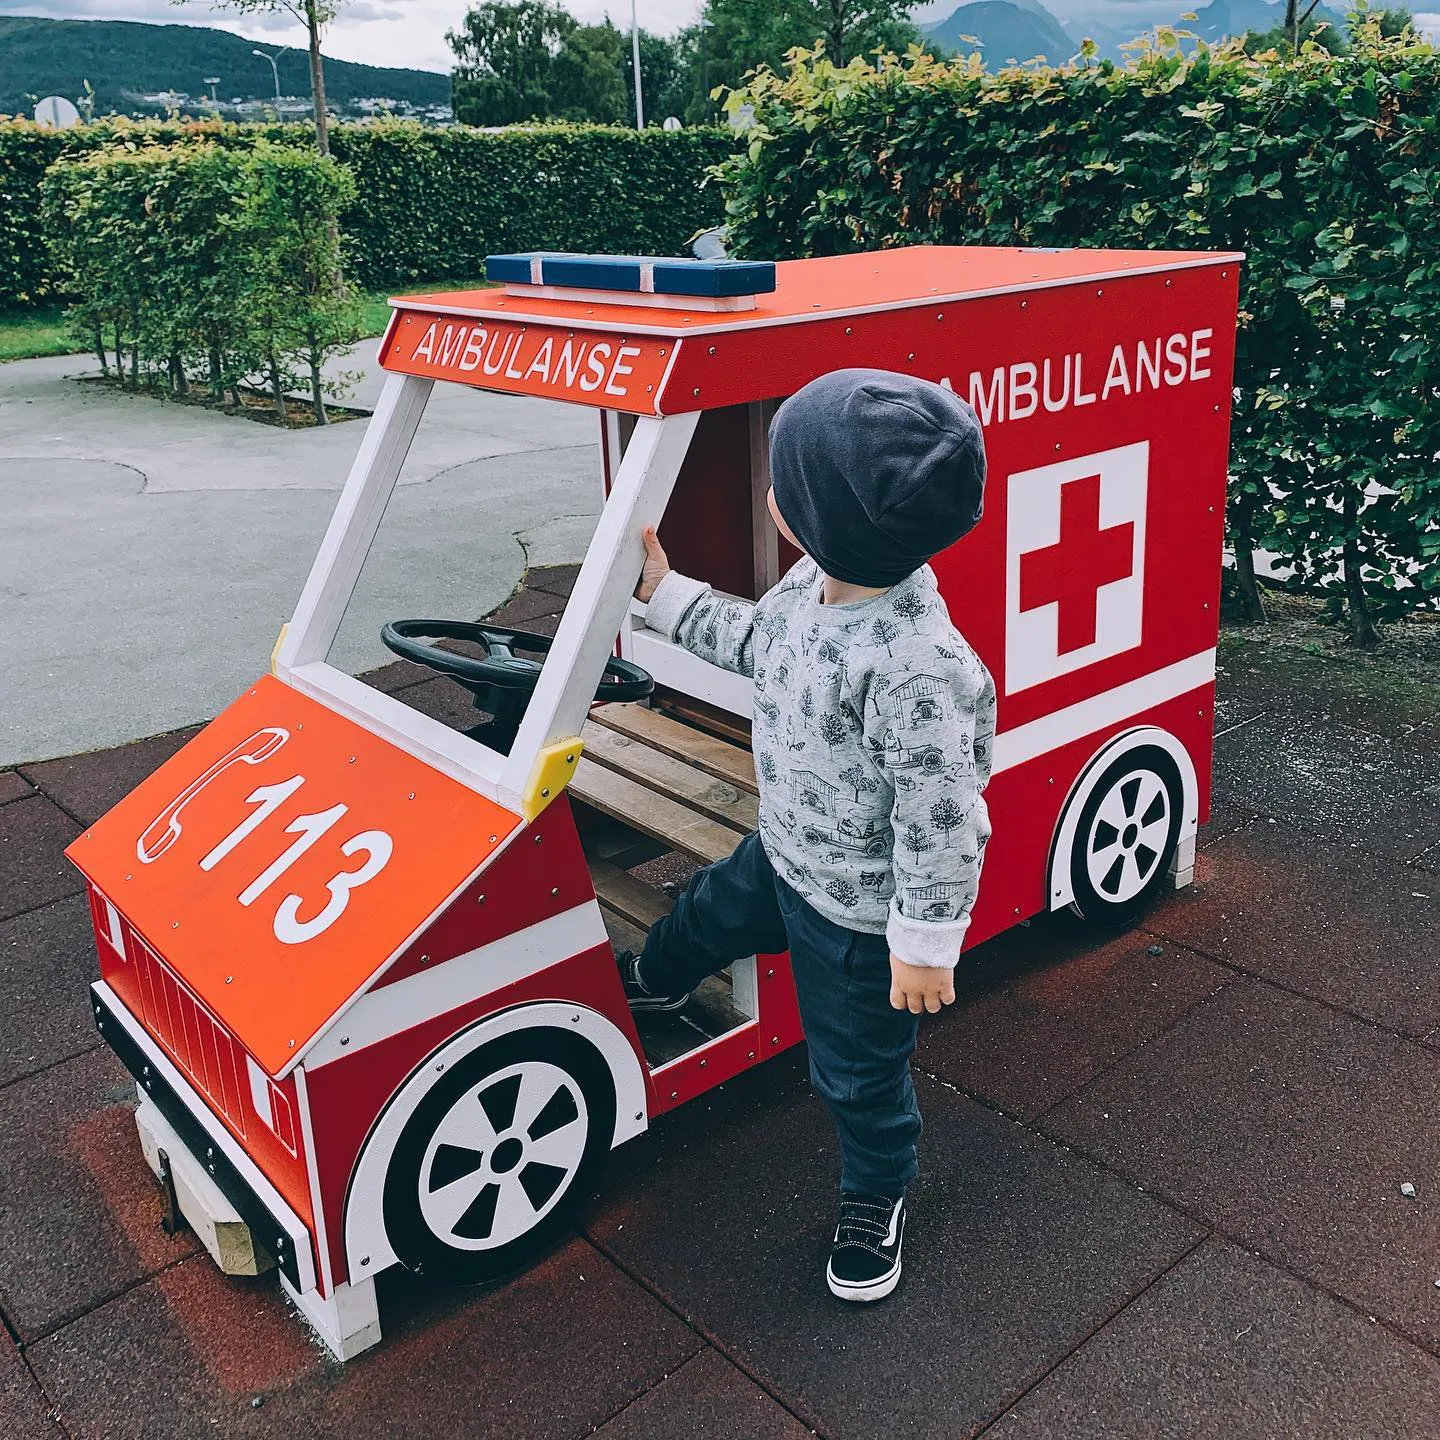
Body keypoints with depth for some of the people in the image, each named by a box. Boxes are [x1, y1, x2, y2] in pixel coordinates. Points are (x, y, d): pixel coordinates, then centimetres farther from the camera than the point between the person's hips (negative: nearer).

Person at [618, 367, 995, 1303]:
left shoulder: (916, 669, -40)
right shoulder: (817, 584, -12)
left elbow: (940, 819, -31)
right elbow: (756, 643, 10)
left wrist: (926, 942, -21)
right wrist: (664, 592, 10)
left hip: (859, 910, -8)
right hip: (786, 851, 8)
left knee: (857, 1069, 16)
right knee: (712, 912, 36)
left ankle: (878, 1196, 46)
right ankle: (657, 979, 71)